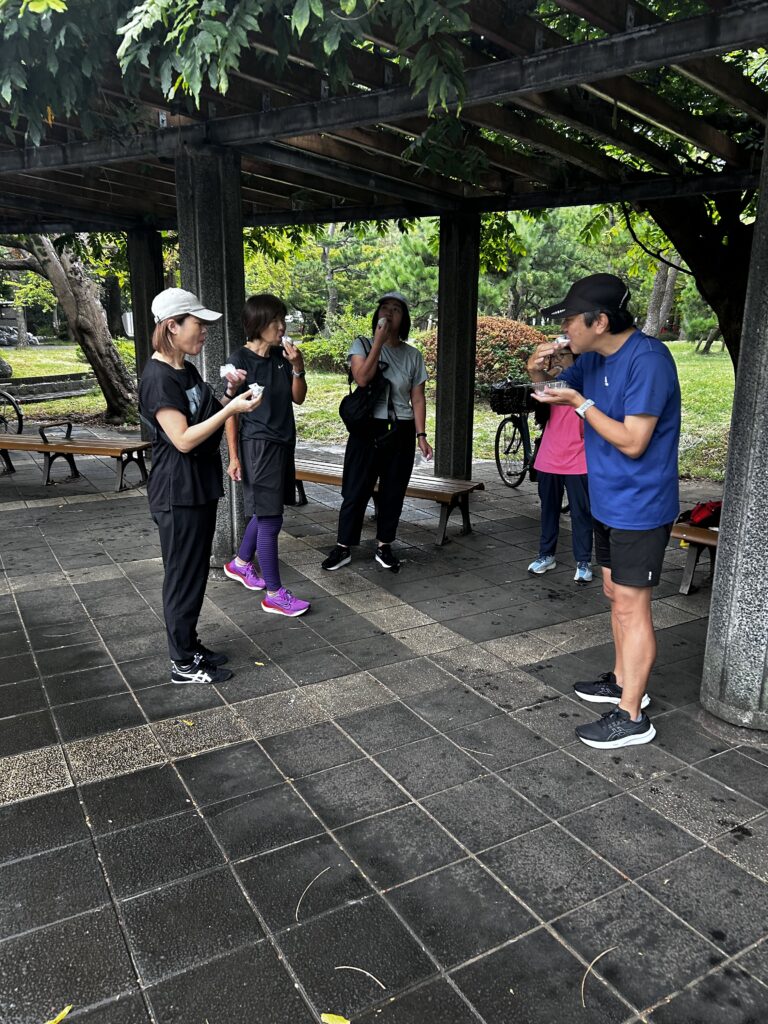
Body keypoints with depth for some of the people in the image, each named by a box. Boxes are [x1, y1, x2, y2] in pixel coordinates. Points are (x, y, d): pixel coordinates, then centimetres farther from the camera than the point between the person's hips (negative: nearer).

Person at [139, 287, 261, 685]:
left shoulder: (187, 370, 10)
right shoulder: (158, 378, -18)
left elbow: (208, 420, 17)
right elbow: (183, 439, -23)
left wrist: (228, 393, 1)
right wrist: (231, 409, -24)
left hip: (201, 486, 9)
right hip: (178, 493, -9)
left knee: (196, 572, 17)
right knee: (184, 577, 2)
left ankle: (189, 643, 31)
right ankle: (182, 663, 15)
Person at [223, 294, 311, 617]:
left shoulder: (281, 356, 7)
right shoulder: (240, 360, -11)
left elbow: (298, 398, 11)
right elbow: (231, 410, -11)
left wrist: (297, 368, -7)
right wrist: (233, 457, -13)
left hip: (282, 444, 8)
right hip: (258, 445, -8)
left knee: (265, 511, 19)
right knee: (270, 519, -5)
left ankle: (240, 563, 41)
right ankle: (274, 594, 4)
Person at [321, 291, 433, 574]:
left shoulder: (412, 355, 7)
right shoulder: (362, 345, 1)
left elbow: (418, 399, 6)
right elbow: (362, 378, -17)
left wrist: (421, 435, -2)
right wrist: (378, 341, -16)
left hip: (400, 433, 2)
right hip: (368, 429, -2)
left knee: (393, 492, 8)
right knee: (356, 491, 1)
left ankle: (384, 547, 22)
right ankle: (343, 548, 12)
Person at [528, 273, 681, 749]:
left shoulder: (647, 360, -23)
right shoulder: (595, 358, 5)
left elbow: (633, 442, -25)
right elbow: (563, 389, 19)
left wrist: (581, 403, -21)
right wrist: (540, 372, -3)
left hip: (639, 508, -9)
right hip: (609, 501, 9)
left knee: (631, 607, -3)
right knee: (616, 594, 19)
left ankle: (631, 716, 8)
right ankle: (624, 680, 36)